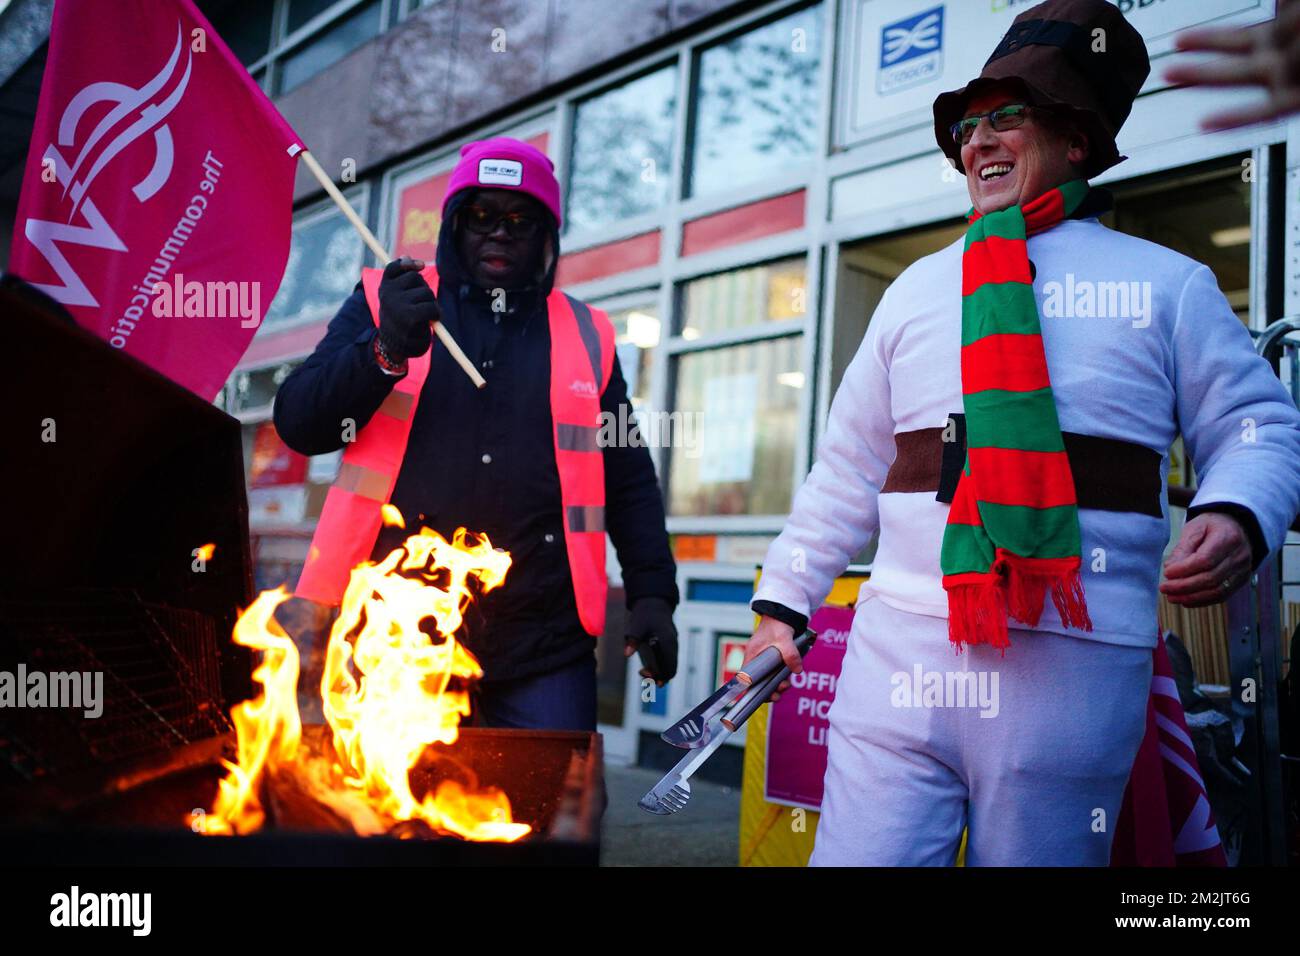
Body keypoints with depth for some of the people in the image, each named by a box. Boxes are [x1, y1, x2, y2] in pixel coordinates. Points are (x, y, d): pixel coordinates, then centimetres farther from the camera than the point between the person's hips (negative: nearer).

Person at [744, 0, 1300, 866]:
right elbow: (849, 467, 18)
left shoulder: (1167, 285, 9)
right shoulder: (918, 290, 17)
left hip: (1073, 665, -2)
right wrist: (784, 601, 16)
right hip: (901, 652, 2)